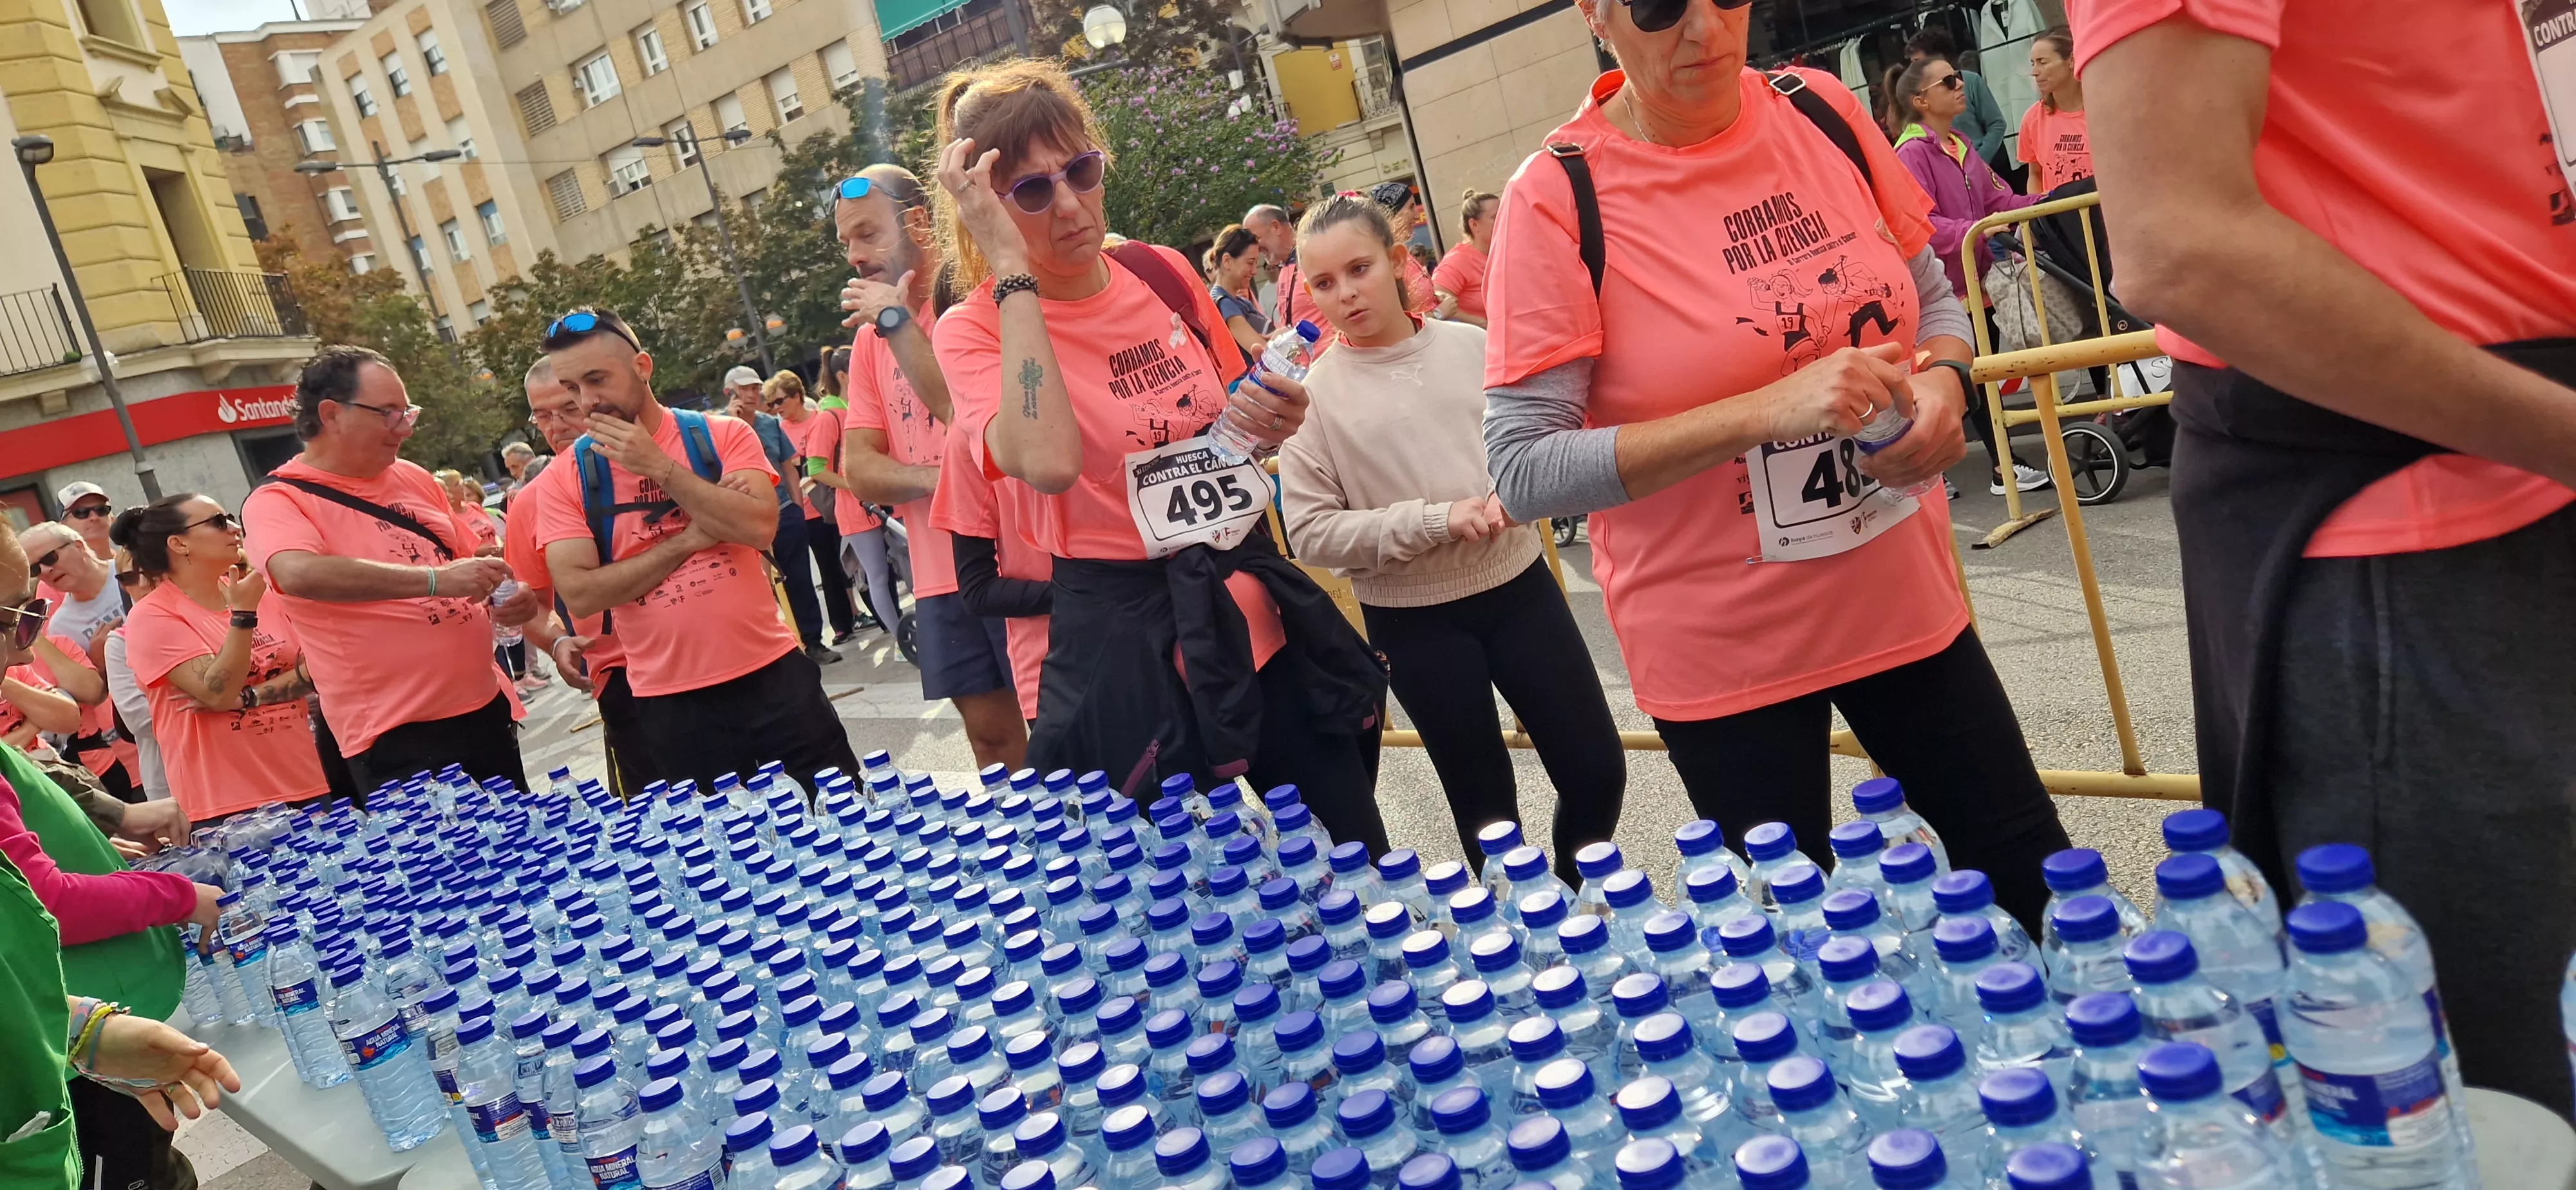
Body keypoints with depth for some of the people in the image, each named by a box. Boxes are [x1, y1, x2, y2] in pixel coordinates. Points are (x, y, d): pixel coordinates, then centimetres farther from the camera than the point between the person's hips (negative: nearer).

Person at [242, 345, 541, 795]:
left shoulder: (412, 478, 9)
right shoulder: (275, 503, -8)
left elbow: (473, 559, 21)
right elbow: (299, 574, -30)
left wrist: (515, 601, -1)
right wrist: (435, 579, -33)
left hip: (485, 711, 6)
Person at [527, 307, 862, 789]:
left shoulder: (722, 435, -2)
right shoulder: (564, 481, -1)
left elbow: (759, 527, -16)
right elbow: (580, 595, -10)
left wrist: (658, 466, -17)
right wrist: (688, 539, -14)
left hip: (770, 673, 0)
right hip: (669, 701, 1)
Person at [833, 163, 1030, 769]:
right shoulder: (869, 338, 13)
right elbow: (859, 469, 7)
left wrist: (898, 323, -15)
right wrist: (939, 478, -12)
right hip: (941, 576, 6)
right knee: (989, 729, 12)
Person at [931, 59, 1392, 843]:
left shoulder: (1163, 274, 3)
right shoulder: (975, 330, -10)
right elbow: (1049, 463, -31)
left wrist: (1270, 423, -4)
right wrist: (1012, 274, -25)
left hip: (1253, 606, 5)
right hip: (1127, 640, -4)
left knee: (1362, 869, 13)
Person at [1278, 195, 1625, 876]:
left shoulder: (1473, 347, -2)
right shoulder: (1312, 394, -8)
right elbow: (1311, 534, -12)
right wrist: (1439, 520, -19)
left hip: (1519, 587, 2)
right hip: (1414, 621, -2)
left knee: (1597, 771, 9)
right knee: (1486, 807, 11)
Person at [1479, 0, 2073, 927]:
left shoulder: (1820, 112, -2)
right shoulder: (1558, 198, -16)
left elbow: (1929, 294, 12)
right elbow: (1521, 472, -21)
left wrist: (1942, 383, -11)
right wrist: (1767, 410, -28)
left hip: (1904, 599, 5)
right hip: (1722, 649, -4)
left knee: (2046, 890, 17)